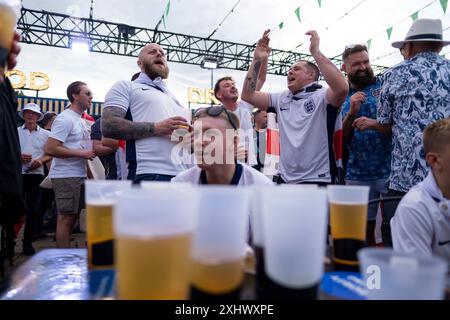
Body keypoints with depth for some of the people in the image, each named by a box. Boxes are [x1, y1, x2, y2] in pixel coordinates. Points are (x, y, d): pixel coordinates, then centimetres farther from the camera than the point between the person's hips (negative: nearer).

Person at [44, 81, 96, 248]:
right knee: (66, 218, -3)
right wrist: (82, 153, -18)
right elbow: (50, 148, -21)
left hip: (79, 175, 10)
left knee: (72, 216, 15)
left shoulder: (80, 120, 16)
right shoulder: (65, 119, -13)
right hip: (66, 176, -9)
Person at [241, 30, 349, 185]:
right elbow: (247, 95, 7)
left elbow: (342, 88, -30)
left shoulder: (321, 96, -8)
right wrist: (257, 60, 0)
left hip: (317, 180, -5)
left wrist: (315, 52, -23)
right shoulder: (281, 99, 10)